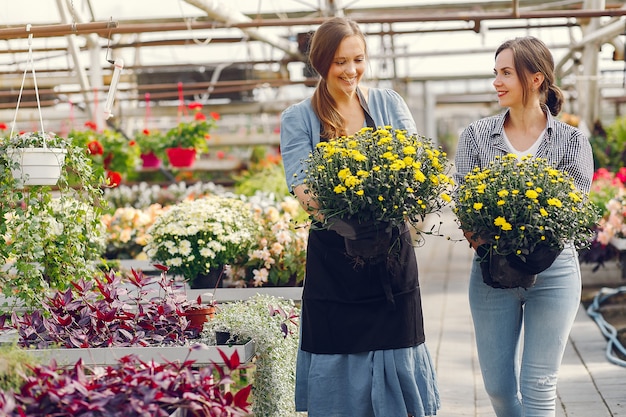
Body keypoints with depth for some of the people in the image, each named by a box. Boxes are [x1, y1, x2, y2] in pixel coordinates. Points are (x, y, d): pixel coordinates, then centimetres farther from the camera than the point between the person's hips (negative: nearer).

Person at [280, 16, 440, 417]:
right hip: (333, 259, -1)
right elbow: (303, 189, -10)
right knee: (340, 367, 3)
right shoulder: (298, 118, 1)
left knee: (397, 364, 6)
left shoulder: (388, 103, 8)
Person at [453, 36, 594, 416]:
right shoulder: (476, 136, 5)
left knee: (539, 385, 0)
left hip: (553, 271, -2)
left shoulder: (572, 141, 0)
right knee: (498, 384, 9)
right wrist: (476, 233, -20)